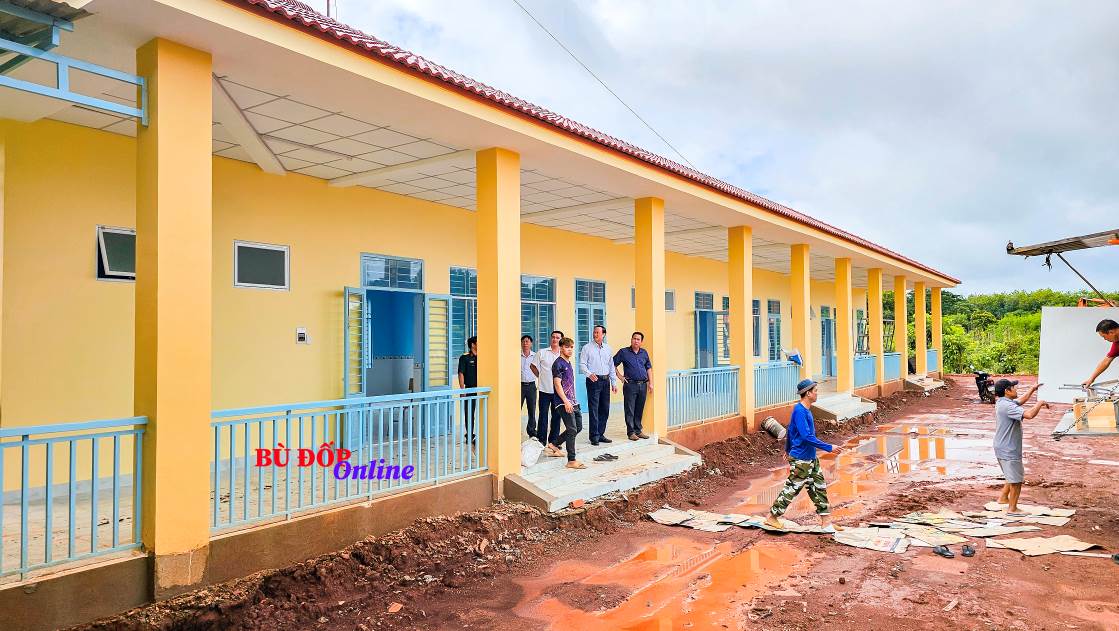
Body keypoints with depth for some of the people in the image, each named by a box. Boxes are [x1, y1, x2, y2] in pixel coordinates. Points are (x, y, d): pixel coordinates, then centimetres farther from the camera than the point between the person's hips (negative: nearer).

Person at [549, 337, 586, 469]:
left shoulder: (568, 363, 16)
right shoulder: (558, 363, -11)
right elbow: (557, 384, -17)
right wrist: (566, 402, -22)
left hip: (572, 402, 9)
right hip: (563, 403, -9)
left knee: (578, 427, 13)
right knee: (572, 430, -9)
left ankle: (553, 446, 24)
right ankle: (571, 461, -4)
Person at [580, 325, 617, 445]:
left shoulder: (607, 348, 13)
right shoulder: (587, 348, -1)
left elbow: (611, 366, 16)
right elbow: (582, 364, -6)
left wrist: (614, 382, 12)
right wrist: (589, 374, -24)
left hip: (606, 381, 5)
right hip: (593, 380, -5)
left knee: (605, 409, 8)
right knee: (593, 409, -5)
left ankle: (600, 434, 18)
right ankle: (594, 436, 0)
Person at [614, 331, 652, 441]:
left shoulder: (644, 353, 11)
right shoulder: (624, 352, -2)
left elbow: (648, 367, 18)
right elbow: (613, 365, 1)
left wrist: (650, 382, 12)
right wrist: (620, 377, -4)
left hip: (643, 385, 4)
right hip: (630, 384, -4)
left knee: (640, 410, 10)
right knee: (630, 410, -1)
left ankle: (638, 430, 20)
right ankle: (631, 432, 4)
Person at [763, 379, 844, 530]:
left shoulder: (806, 410, 9)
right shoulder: (799, 411, -22)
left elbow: (790, 430, 20)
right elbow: (807, 437, -28)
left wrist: (787, 449, 30)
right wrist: (829, 448, -25)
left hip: (811, 458, 10)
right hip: (801, 460, -10)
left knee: (819, 486, 12)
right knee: (791, 489, 0)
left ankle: (826, 519, 20)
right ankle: (772, 516, 11)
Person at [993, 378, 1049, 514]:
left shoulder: (1002, 403, 9)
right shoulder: (1008, 406, -24)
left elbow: (1020, 401, 29)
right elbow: (1029, 414, -36)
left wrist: (1032, 390, 26)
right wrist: (1040, 403, -19)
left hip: (1004, 448, 10)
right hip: (1009, 450, -10)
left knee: (1016, 475, 26)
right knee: (1016, 480, 2)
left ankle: (1003, 498, 35)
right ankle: (1012, 509, 13)